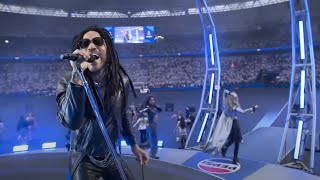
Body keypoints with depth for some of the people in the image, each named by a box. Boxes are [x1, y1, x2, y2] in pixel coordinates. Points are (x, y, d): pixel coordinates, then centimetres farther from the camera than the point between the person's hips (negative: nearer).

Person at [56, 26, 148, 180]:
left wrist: (133, 144, 12)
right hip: (83, 159, -2)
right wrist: (77, 76, -41)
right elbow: (72, 123, -35)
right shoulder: (67, 83, -19)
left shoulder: (121, 81, -9)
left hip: (111, 156, 3)